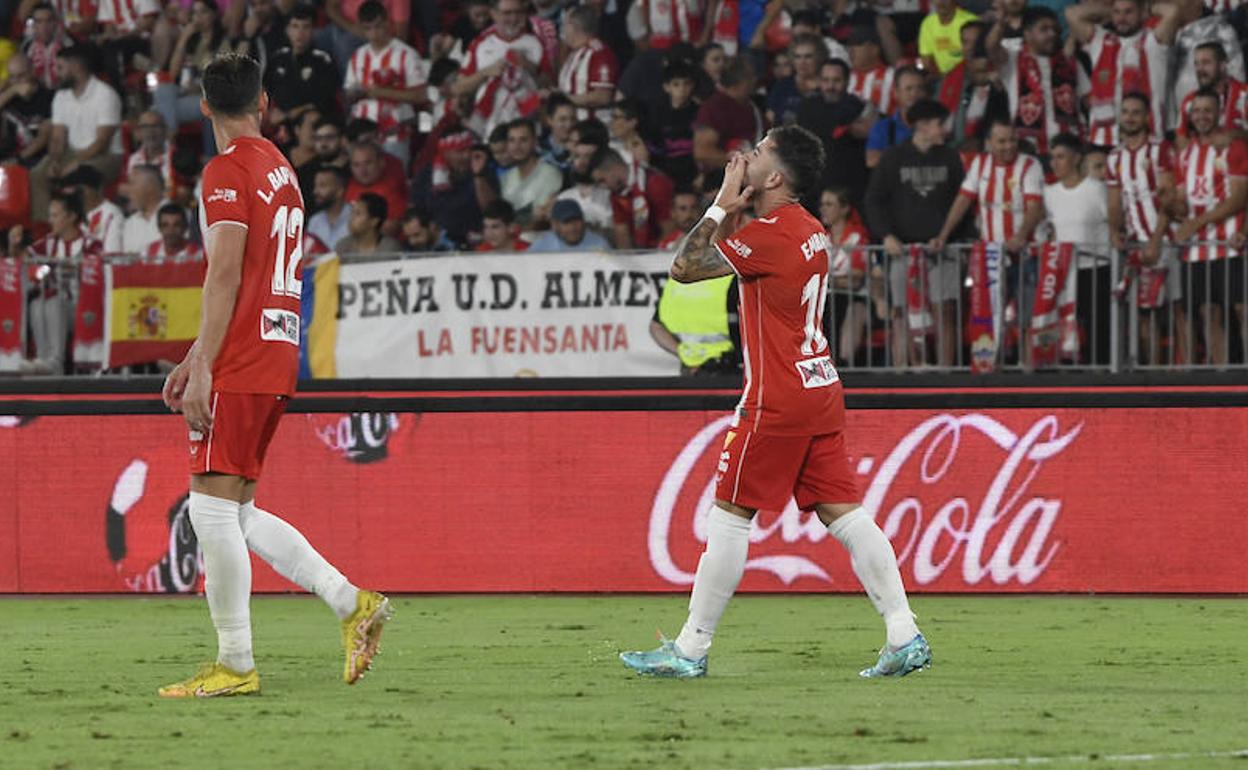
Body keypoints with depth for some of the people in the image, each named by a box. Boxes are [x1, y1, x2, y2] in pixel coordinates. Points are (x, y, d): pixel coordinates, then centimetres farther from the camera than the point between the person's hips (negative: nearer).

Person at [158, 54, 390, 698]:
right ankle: (350, 601, 6)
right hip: (277, 358, 9)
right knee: (235, 511, 13)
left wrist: (203, 368, -17)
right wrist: (196, 358, 26)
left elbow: (225, 278, -16)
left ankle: (235, 664, -7)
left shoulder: (227, 172, -9)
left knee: (213, 505, -7)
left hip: (240, 365, -9)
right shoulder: (281, 170, 18)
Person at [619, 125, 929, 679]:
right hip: (821, 389, 9)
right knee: (843, 514, 6)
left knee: (729, 515, -2)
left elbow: (684, 268, -14)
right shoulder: (809, 230, 14)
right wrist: (733, 211, 12)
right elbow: (731, 256, 28)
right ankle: (905, 638, -1)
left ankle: (690, 650, 2)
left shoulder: (769, 234, -16)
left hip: (778, 400, -9)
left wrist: (724, 206, -5)